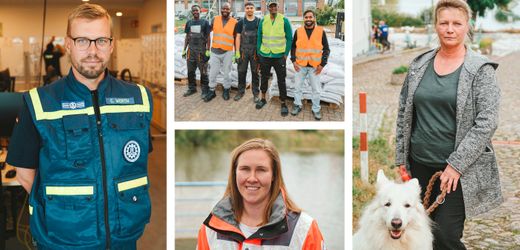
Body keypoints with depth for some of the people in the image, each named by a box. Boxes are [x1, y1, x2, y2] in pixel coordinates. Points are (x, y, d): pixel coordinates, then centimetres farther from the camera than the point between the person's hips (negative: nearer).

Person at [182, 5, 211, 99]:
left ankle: (205, 90, 5)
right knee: (190, 71, 9)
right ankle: (192, 88, 21)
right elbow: (187, 37, 16)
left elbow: (208, 37, -1)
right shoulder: (189, 23, 11)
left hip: (201, 50, -4)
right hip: (191, 50, 4)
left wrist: (208, 50, -8)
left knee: (203, 72, -2)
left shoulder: (205, 22, 0)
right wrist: (184, 50, 11)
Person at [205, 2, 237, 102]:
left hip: (227, 52, -2)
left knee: (226, 72, 6)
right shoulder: (215, 19, 2)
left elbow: (236, 38, 4)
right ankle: (212, 91, 19)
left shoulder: (234, 22, -2)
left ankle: (226, 90, 22)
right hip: (215, 51, 2)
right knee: (212, 73, 6)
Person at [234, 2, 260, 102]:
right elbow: (238, 37, 3)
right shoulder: (241, 22, 4)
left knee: (255, 72, 4)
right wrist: (237, 52, -3)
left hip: (255, 51, -1)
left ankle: (256, 93, 12)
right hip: (243, 51, 1)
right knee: (241, 72, 5)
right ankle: (241, 91, 17)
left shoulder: (259, 22, 2)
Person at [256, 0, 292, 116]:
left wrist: (286, 54, -6)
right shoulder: (263, 20, -1)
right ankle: (263, 99, 33)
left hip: (279, 56, -3)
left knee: (281, 80, 1)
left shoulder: (284, 20, -7)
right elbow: (259, 37, 8)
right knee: (264, 77, 16)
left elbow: (289, 38, -3)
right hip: (265, 55, 3)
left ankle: (283, 104, 11)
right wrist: (258, 51, 5)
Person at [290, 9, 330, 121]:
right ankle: (297, 105, 26)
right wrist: (293, 61, -3)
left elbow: (326, 49, 2)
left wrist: (322, 64, -6)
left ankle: (316, 109, 17)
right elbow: (293, 47, 9)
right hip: (300, 65, 1)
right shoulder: (298, 31, 1)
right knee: (297, 87, 9)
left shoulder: (321, 31, -2)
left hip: (315, 66, -1)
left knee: (316, 89, 3)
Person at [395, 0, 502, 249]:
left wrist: (456, 165, -15)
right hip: (420, 164, 4)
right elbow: (403, 114, 12)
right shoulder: (419, 65, 8)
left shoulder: (481, 69, -5)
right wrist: (401, 159, 9)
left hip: (458, 171, -4)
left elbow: (487, 121, -11)